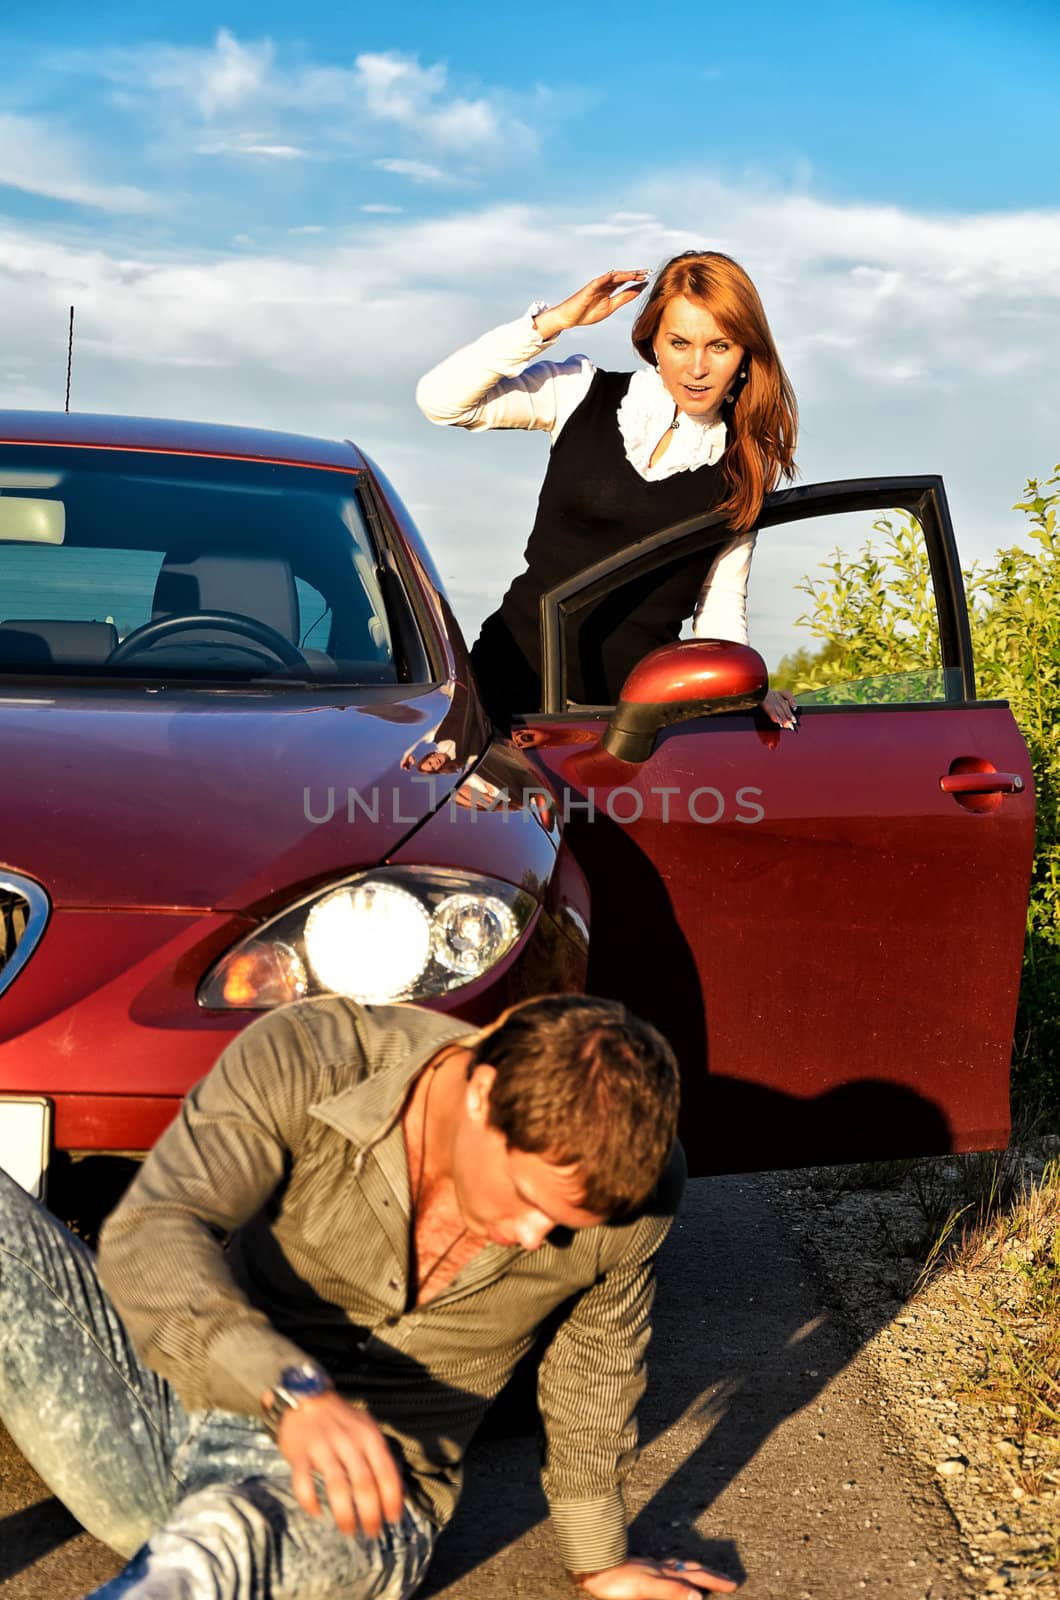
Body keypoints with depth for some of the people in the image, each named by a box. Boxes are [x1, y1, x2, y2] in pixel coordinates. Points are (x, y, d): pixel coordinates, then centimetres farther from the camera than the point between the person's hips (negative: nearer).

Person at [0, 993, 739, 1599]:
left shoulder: (633, 1192, -11)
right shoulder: (311, 1057, -18)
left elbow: (600, 1369, 8)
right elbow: (151, 1232, -28)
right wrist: (293, 1389, -44)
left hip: (363, 1495, -1)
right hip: (179, 1390, 2)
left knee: (223, 1539, -41)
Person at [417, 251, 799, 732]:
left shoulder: (743, 465, 7)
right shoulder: (582, 393, 2)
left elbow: (721, 602, 13)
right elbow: (440, 399, -8)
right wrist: (555, 320, -11)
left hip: (628, 705, 1)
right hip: (515, 678, -1)